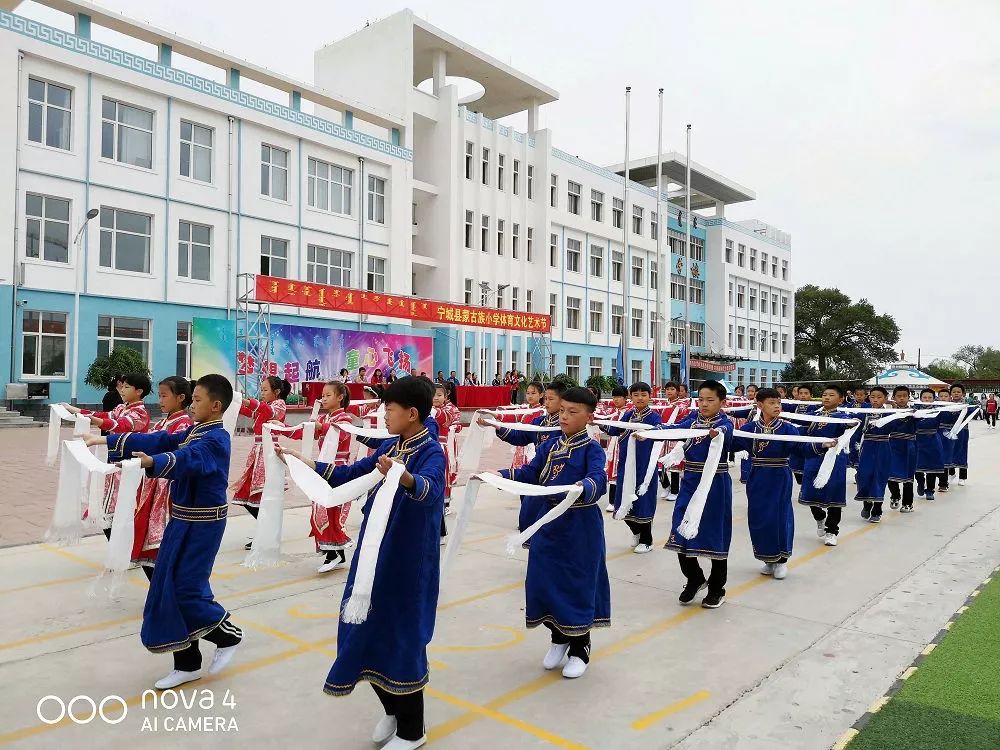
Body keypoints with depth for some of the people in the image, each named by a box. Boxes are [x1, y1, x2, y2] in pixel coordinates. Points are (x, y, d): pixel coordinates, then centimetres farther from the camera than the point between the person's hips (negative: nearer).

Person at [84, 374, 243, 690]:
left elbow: (188, 459, -36)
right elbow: (156, 440, 8)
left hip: (202, 523, -9)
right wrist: (106, 441, 2)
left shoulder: (216, 439, -18)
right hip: (183, 520, 9)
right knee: (170, 588, 9)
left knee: (187, 588, -7)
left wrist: (153, 462, -53)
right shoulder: (193, 433, 10)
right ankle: (187, 664, 20)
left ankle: (228, 635, 17)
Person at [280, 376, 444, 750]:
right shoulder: (389, 448, 5)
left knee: (402, 638, 3)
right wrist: (303, 461, 9)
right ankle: (391, 710, 39)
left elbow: (430, 490, -39)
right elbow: (348, 475, 13)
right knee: (367, 630, 15)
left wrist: (404, 477, -60)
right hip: (374, 555, 8)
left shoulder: (432, 453, -18)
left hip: (409, 563, -8)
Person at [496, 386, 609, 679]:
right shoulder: (550, 445, 6)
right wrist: (500, 474, -10)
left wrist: (582, 488, -50)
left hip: (581, 529, -6)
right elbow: (529, 473, 4)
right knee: (543, 581, 11)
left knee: (579, 585, 5)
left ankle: (580, 649, 27)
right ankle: (559, 638, 36)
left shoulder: (592, 449, -12)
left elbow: (598, 480, -28)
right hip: (549, 523, 6)